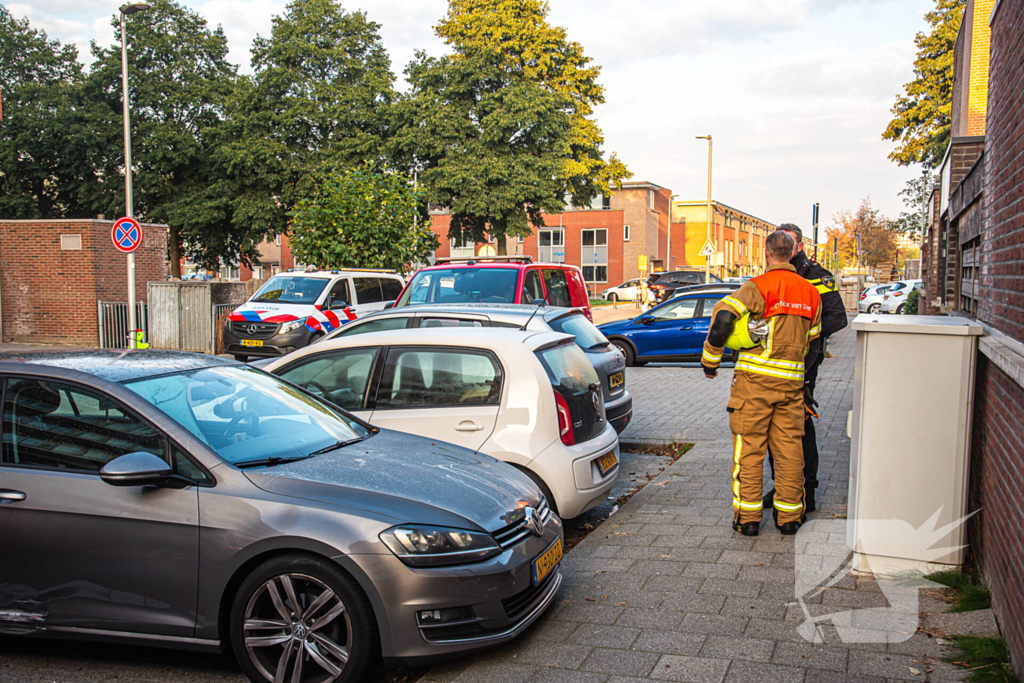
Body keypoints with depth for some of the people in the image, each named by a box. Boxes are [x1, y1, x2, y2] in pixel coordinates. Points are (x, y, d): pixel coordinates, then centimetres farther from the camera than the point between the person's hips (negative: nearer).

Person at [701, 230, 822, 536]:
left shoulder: (758, 287, -9)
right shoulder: (811, 293, 10)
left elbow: (723, 318, -20)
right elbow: (812, 343, 18)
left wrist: (710, 360, -9)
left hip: (756, 378, -5)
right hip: (791, 382, 5)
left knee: (749, 448, 2)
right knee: (789, 448, 10)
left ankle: (748, 518, 6)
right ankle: (789, 516, 17)